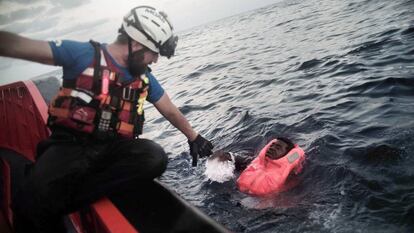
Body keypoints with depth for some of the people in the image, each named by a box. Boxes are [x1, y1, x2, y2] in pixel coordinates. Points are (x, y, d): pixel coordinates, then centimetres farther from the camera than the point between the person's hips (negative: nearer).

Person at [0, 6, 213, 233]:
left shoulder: (145, 78, 10)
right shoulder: (83, 53, -4)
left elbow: (171, 112, 21)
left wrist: (194, 137, 27)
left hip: (114, 148, 5)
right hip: (70, 145, -4)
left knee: (155, 157, -28)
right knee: (33, 205, -33)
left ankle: (59, 201, -22)